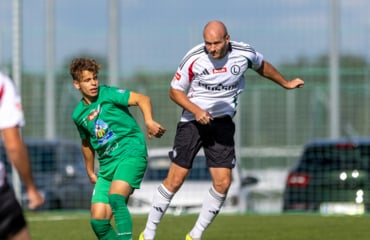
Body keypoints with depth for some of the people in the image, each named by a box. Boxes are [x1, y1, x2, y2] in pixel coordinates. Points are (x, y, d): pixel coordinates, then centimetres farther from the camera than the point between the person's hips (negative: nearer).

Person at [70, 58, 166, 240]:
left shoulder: (108, 94, -4)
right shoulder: (79, 114, 12)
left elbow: (142, 99, -14)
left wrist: (149, 121, -31)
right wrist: (90, 171, 33)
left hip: (131, 153, -6)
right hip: (107, 165, 6)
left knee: (115, 197, -32)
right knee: (98, 221, -3)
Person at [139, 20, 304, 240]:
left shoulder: (244, 53, -8)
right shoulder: (194, 59, -15)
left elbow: (262, 66, 16)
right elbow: (175, 91, -4)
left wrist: (286, 83, 28)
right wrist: (196, 110, -20)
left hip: (222, 123, 2)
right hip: (193, 122, -2)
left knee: (223, 182, -9)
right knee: (175, 180, -7)